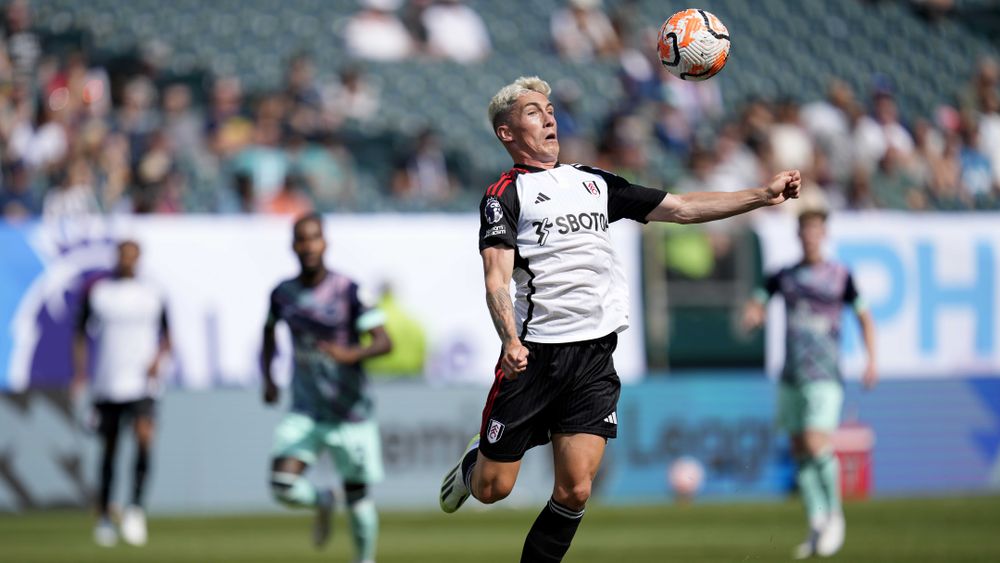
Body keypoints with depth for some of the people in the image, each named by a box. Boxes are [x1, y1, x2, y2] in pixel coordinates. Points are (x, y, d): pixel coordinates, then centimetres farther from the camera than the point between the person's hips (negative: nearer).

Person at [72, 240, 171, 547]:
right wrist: (80, 373, 0)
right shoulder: (96, 291, 3)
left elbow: (167, 334, 15)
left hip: (142, 383, -1)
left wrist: (159, 357, -5)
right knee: (108, 450, 8)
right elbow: (81, 333, 9)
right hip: (106, 383, 1)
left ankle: (136, 507, -18)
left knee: (144, 436, -23)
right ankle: (103, 518, 20)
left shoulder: (153, 294, 5)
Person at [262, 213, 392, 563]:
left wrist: (349, 354, -36)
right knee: (283, 487, -15)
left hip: (351, 412, -2)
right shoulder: (283, 293, 1)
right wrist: (268, 378, 13)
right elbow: (269, 331, 23)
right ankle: (322, 502, 18)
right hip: (305, 412, 2)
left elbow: (384, 342, -17)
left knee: (357, 494, 5)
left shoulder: (348, 291, -12)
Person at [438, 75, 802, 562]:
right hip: (534, 355, -4)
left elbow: (681, 208, 17)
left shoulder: (594, 182, 18)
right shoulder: (504, 195, 0)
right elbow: (497, 280, -11)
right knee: (492, 489, 3)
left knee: (575, 491, -6)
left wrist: (764, 195, 10)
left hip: (595, 357, 4)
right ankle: (472, 463, 38)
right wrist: (510, 341, -30)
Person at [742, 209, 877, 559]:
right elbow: (755, 308, 9)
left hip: (825, 376, -4)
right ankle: (817, 527, 12)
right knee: (800, 451, 4)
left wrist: (872, 360, -3)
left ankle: (834, 515, 1)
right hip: (791, 376, 4)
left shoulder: (840, 276, 2)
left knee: (816, 445, -18)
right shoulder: (784, 277, 10)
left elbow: (864, 317, 8)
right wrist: (753, 315, -15)